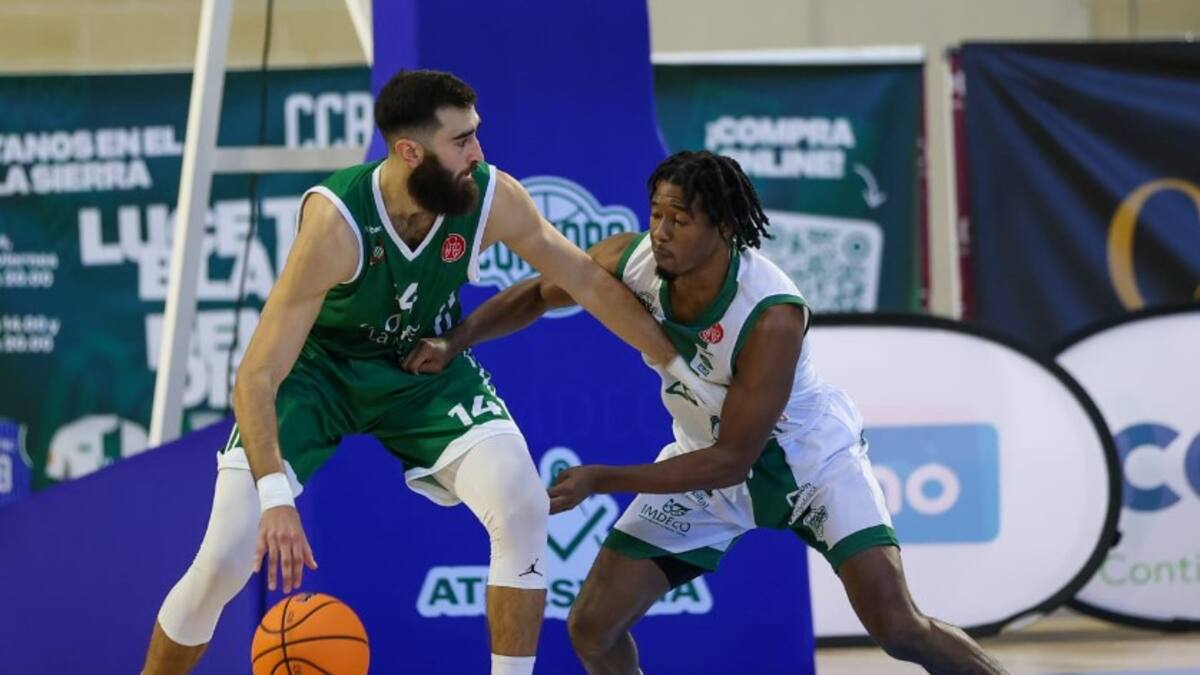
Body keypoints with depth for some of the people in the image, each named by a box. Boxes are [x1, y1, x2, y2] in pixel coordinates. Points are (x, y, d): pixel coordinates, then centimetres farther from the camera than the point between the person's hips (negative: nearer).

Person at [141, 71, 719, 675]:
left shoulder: (493, 199, -24)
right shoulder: (336, 222, -35)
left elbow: (590, 283, -6)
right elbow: (256, 378, -35)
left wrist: (679, 366, 0)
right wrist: (275, 498, -47)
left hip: (424, 367, 3)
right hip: (318, 367, -3)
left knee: (523, 509, -19)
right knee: (226, 559, -16)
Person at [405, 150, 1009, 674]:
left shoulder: (773, 317, -36)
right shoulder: (631, 261, -22)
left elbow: (732, 461, -30)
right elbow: (535, 296, -2)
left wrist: (601, 480, -33)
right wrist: (455, 341, -19)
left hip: (811, 459, -5)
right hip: (709, 457, 5)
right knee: (592, 626, -4)